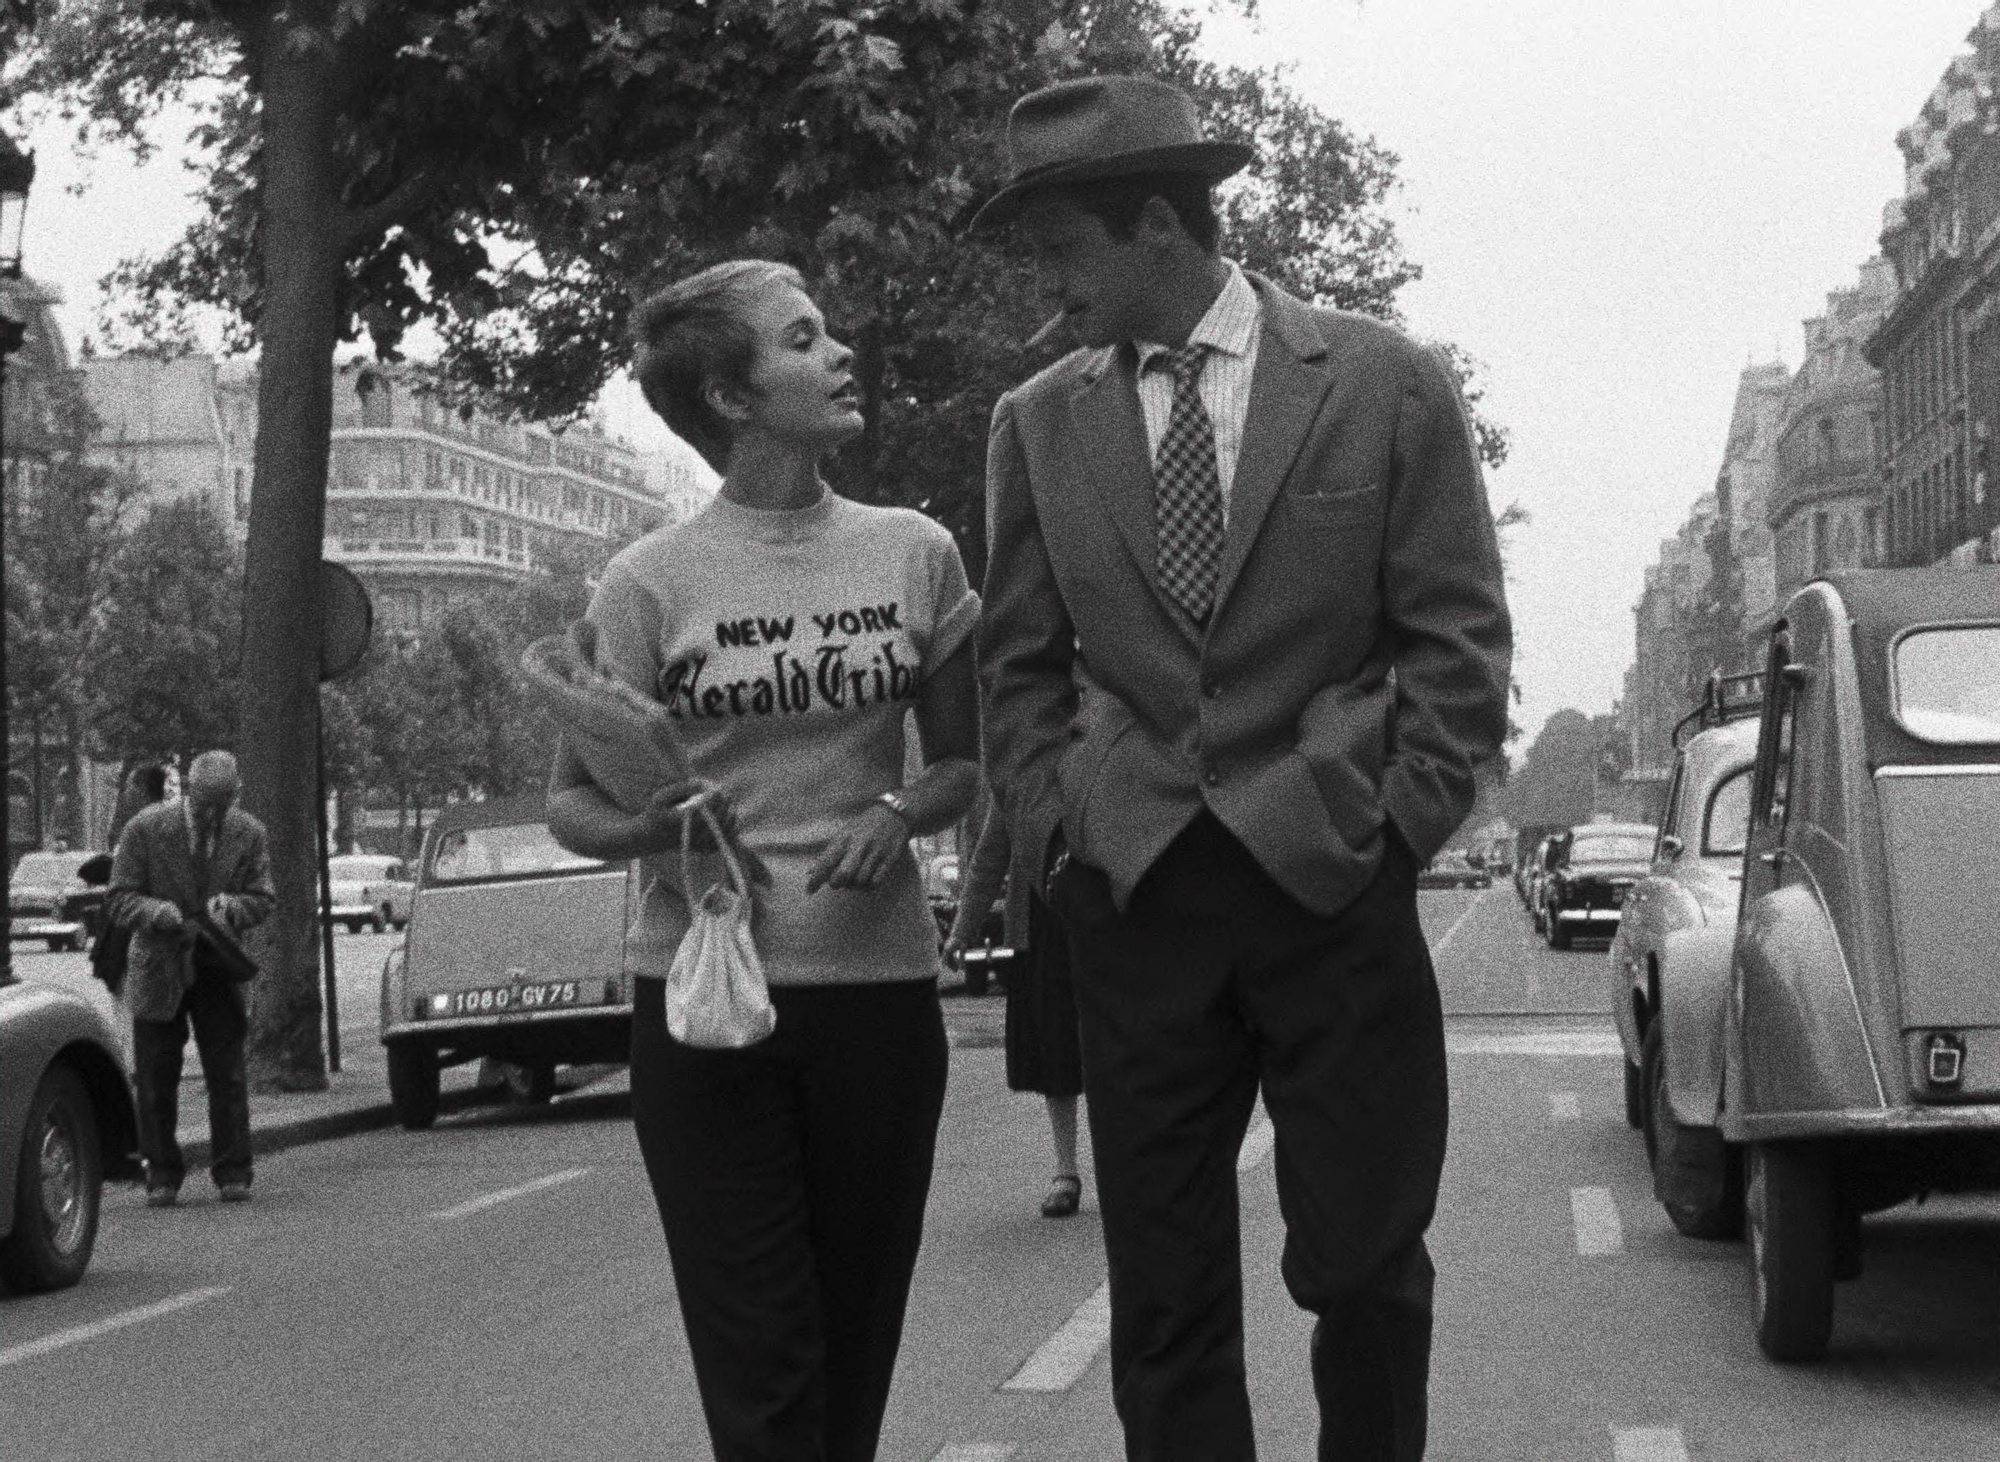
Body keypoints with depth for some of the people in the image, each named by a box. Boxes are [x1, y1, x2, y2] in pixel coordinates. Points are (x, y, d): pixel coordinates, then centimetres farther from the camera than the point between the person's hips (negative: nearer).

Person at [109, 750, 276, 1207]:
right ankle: (162, 1177, 11)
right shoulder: (145, 829, -11)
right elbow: (121, 899, -9)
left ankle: (233, 1175, 5)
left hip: (219, 969, 1)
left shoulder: (248, 832, -4)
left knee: (228, 1075, -2)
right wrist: (164, 914, -29)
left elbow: (264, 898, 2)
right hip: (159, 968, -1)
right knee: (156, 1080, 2)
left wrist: (231, 905, -21)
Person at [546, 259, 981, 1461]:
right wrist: (650, 828, -18)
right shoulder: (653, 583, -2)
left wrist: (901, 811, -7)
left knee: (854, 1351, 8)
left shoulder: (914, 555, 4)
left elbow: (962, 764, 15)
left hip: (879, 986, 2)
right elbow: (576, 802, 4)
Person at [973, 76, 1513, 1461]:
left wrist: (1395, 831, -4)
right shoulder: (1038, 423, 8)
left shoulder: (1387, 385, 0)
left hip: (1334, 882, -2)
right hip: (1132, 897, 2)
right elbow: (1021, 666, 13)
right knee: (1163, 1295, 4)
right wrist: (1062, 827, 2)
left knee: (1366, 1266, 4)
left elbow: (1458, 639, 1)